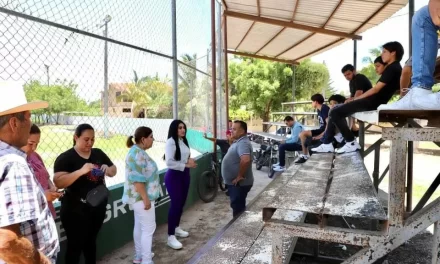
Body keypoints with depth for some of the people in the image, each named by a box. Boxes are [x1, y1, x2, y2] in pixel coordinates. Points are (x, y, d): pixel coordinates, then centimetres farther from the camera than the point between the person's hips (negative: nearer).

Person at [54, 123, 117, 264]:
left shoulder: (98, 153, 3)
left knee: (91, 241, 22)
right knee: (75, 245, 7)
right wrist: (81, 171, -34)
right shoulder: (65, 158, -13)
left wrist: (108, 170, -13)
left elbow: (114, 171, 10)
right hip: (76, 210, -5)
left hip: (98, 207, 5)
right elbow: (58, 182, -23)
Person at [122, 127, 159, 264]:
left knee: (139, 226, 18)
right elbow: (137, 180, -26)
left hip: (139, 197, 10)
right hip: (142, 197, -10)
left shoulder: (138, 151, 10)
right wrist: (146, 199, -24)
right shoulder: (138, 154, -22)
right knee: (148, 228, -2)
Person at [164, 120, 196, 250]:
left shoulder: (184, 141, 9)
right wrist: (186, 165, -19)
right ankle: (171, 237, 2)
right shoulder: (171, 142, -16)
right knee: (175, 204, -7)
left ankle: (177, 228, 34)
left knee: (181, 203, 15)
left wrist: (190, 161, -2)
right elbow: (169, 162, -23)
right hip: (174, 176, -8)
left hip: (184, 175, 8)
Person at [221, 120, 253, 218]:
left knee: (238, 209, 2)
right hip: (234, 182, 10)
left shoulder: (243, 143, -23)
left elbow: (245, 160, -39)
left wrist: (240, 176, -29)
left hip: (239, 184, -10)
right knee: (237, 207, 21)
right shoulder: (238, 142, 11)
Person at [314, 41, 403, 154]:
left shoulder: (392, 68, -9)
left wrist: (356, 98, -6)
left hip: (373, 102, -10)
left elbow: (376, 89, -15)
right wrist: (357, 99, 12)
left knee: (335, 113, -16)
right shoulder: (393, 68, 22)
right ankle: (327, 143, 4)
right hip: (374, 101, 10)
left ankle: (351, 143, -10)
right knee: (335, 110, 9)